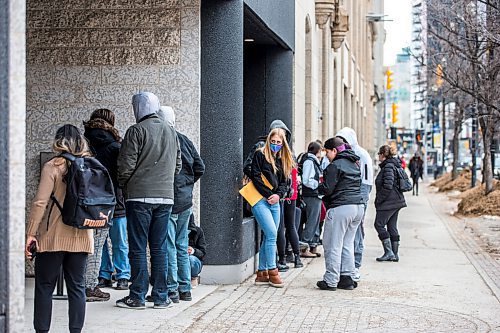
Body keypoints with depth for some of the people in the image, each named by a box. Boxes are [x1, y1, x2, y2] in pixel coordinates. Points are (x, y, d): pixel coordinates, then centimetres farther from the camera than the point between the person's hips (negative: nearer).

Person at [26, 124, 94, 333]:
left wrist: (30, 233, -9)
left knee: (45, 286, 5)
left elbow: (40, 202, -13)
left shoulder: (52, 167, -8)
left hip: (54, 237, -4)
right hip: (81, 237, 4)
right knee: (77, 286, 9)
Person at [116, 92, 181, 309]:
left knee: (138, 248, 1)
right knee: (159, 248, 9)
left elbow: (126, 165, -10)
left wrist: (123, 185, 7)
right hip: (165, 197, 5)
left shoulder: (136, 131, -8)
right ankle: (161, 296, 10)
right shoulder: (171, 132, 11)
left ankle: (137, 296, 4)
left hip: (139, 196, -5)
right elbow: (177, 165, 15)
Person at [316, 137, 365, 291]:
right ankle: (347, 278, 14)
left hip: (341, 208, -9)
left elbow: (327, 189, -13)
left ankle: (331, 281, -1)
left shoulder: (335, 165, -10)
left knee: (333, 245, -2)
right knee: (347, 244, 15)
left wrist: (319, 187, 8)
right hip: (358, 206, 9)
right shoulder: (354, 164, 16)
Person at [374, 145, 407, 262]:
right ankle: (394, 254, 14)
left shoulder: (388, 166, -15)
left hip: (388, 202, -10)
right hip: (396, 201, 10)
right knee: (392, 227, 12)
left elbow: (388, 186, -23)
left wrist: (379, 200, -14)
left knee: (379, 224, -4)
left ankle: (389, 252, -6)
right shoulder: (394, 165, 15)